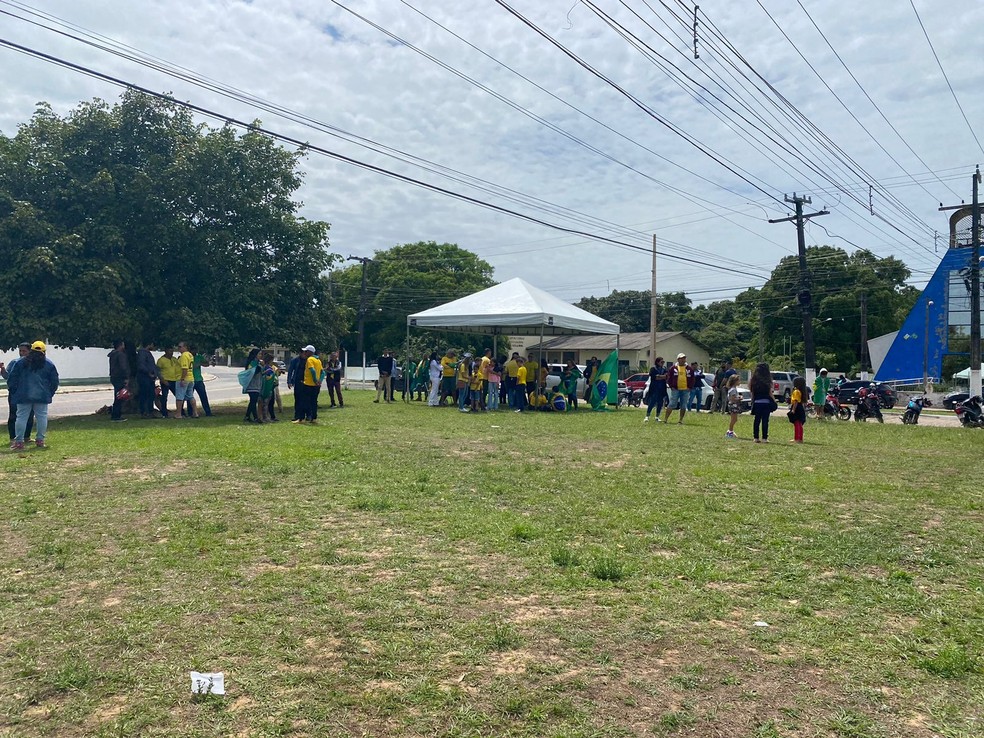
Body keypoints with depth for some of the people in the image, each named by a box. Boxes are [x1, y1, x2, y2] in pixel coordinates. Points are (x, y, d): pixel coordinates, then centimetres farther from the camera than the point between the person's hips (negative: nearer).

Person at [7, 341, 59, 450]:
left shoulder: (20, 362, 3)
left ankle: (19, 441, 1)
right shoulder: (49, 364, 4)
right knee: (42, 417, 6)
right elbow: (54, 381, 7)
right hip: (42, 396, 0)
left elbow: (11, 379, 4)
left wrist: (13, 392, 14)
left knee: (21, 417, 3)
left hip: (23, 396, 0)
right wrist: (50, 393, 17)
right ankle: (40, 440, 7)